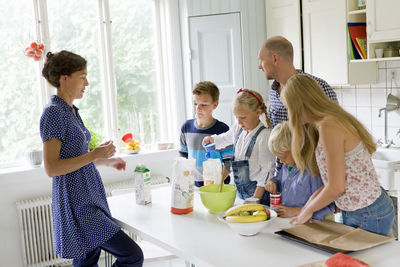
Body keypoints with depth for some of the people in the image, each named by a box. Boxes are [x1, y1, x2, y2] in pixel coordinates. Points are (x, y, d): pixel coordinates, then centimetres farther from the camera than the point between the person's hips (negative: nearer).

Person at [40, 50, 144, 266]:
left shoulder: (71, 111, 15)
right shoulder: (54, 113, -15)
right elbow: (51, 168, -20)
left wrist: (106, 161, 18)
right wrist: (94, 155, -21)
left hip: (90, 199, 10)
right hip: (77, 205, -10)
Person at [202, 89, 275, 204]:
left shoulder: (265, 135, -17)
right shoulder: (238, 129, 6)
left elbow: (266, 169, -17)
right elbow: (226, 138, 31)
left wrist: (256, 198, -19)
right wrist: (211, 139, 13)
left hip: (257, 191, -6)